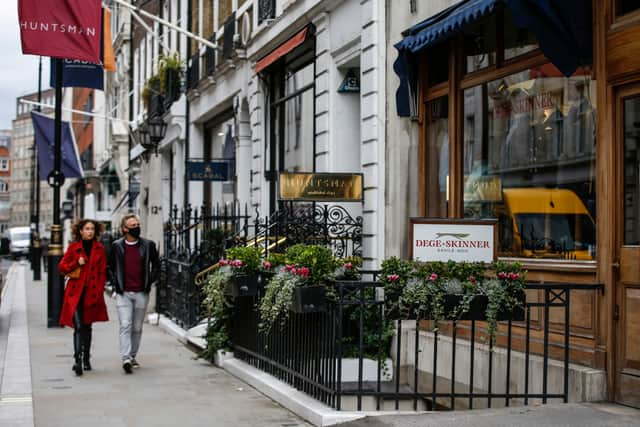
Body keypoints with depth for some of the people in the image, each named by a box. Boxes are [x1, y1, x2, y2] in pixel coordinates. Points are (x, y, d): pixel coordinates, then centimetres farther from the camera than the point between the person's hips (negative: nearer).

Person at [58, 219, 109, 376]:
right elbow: (62, 267, 5)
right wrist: (77, 263, -11)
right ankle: (77, 360, -19)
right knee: (78, 326, -15)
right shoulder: (73, 247, 3)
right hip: (75, 292, -2)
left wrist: (99, 291, -3)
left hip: (92, 293, 2)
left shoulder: (99, 248, 7)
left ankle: (86, 360, 23)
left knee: (87, 327, 12)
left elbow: (103, 272, 6)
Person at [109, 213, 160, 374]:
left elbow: (156, 266, 14)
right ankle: (126, 359, -17)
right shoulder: (117, 246, 3)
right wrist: (115, 285, 4)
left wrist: (149, 283, 4)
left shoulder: (148, 245, 3)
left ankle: (132, 357, 22)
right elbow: (111, 267, 14)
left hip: (141, 293, 1)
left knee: (137, 328, 9)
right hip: (123, 293, -1)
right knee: (125, 325, -12)